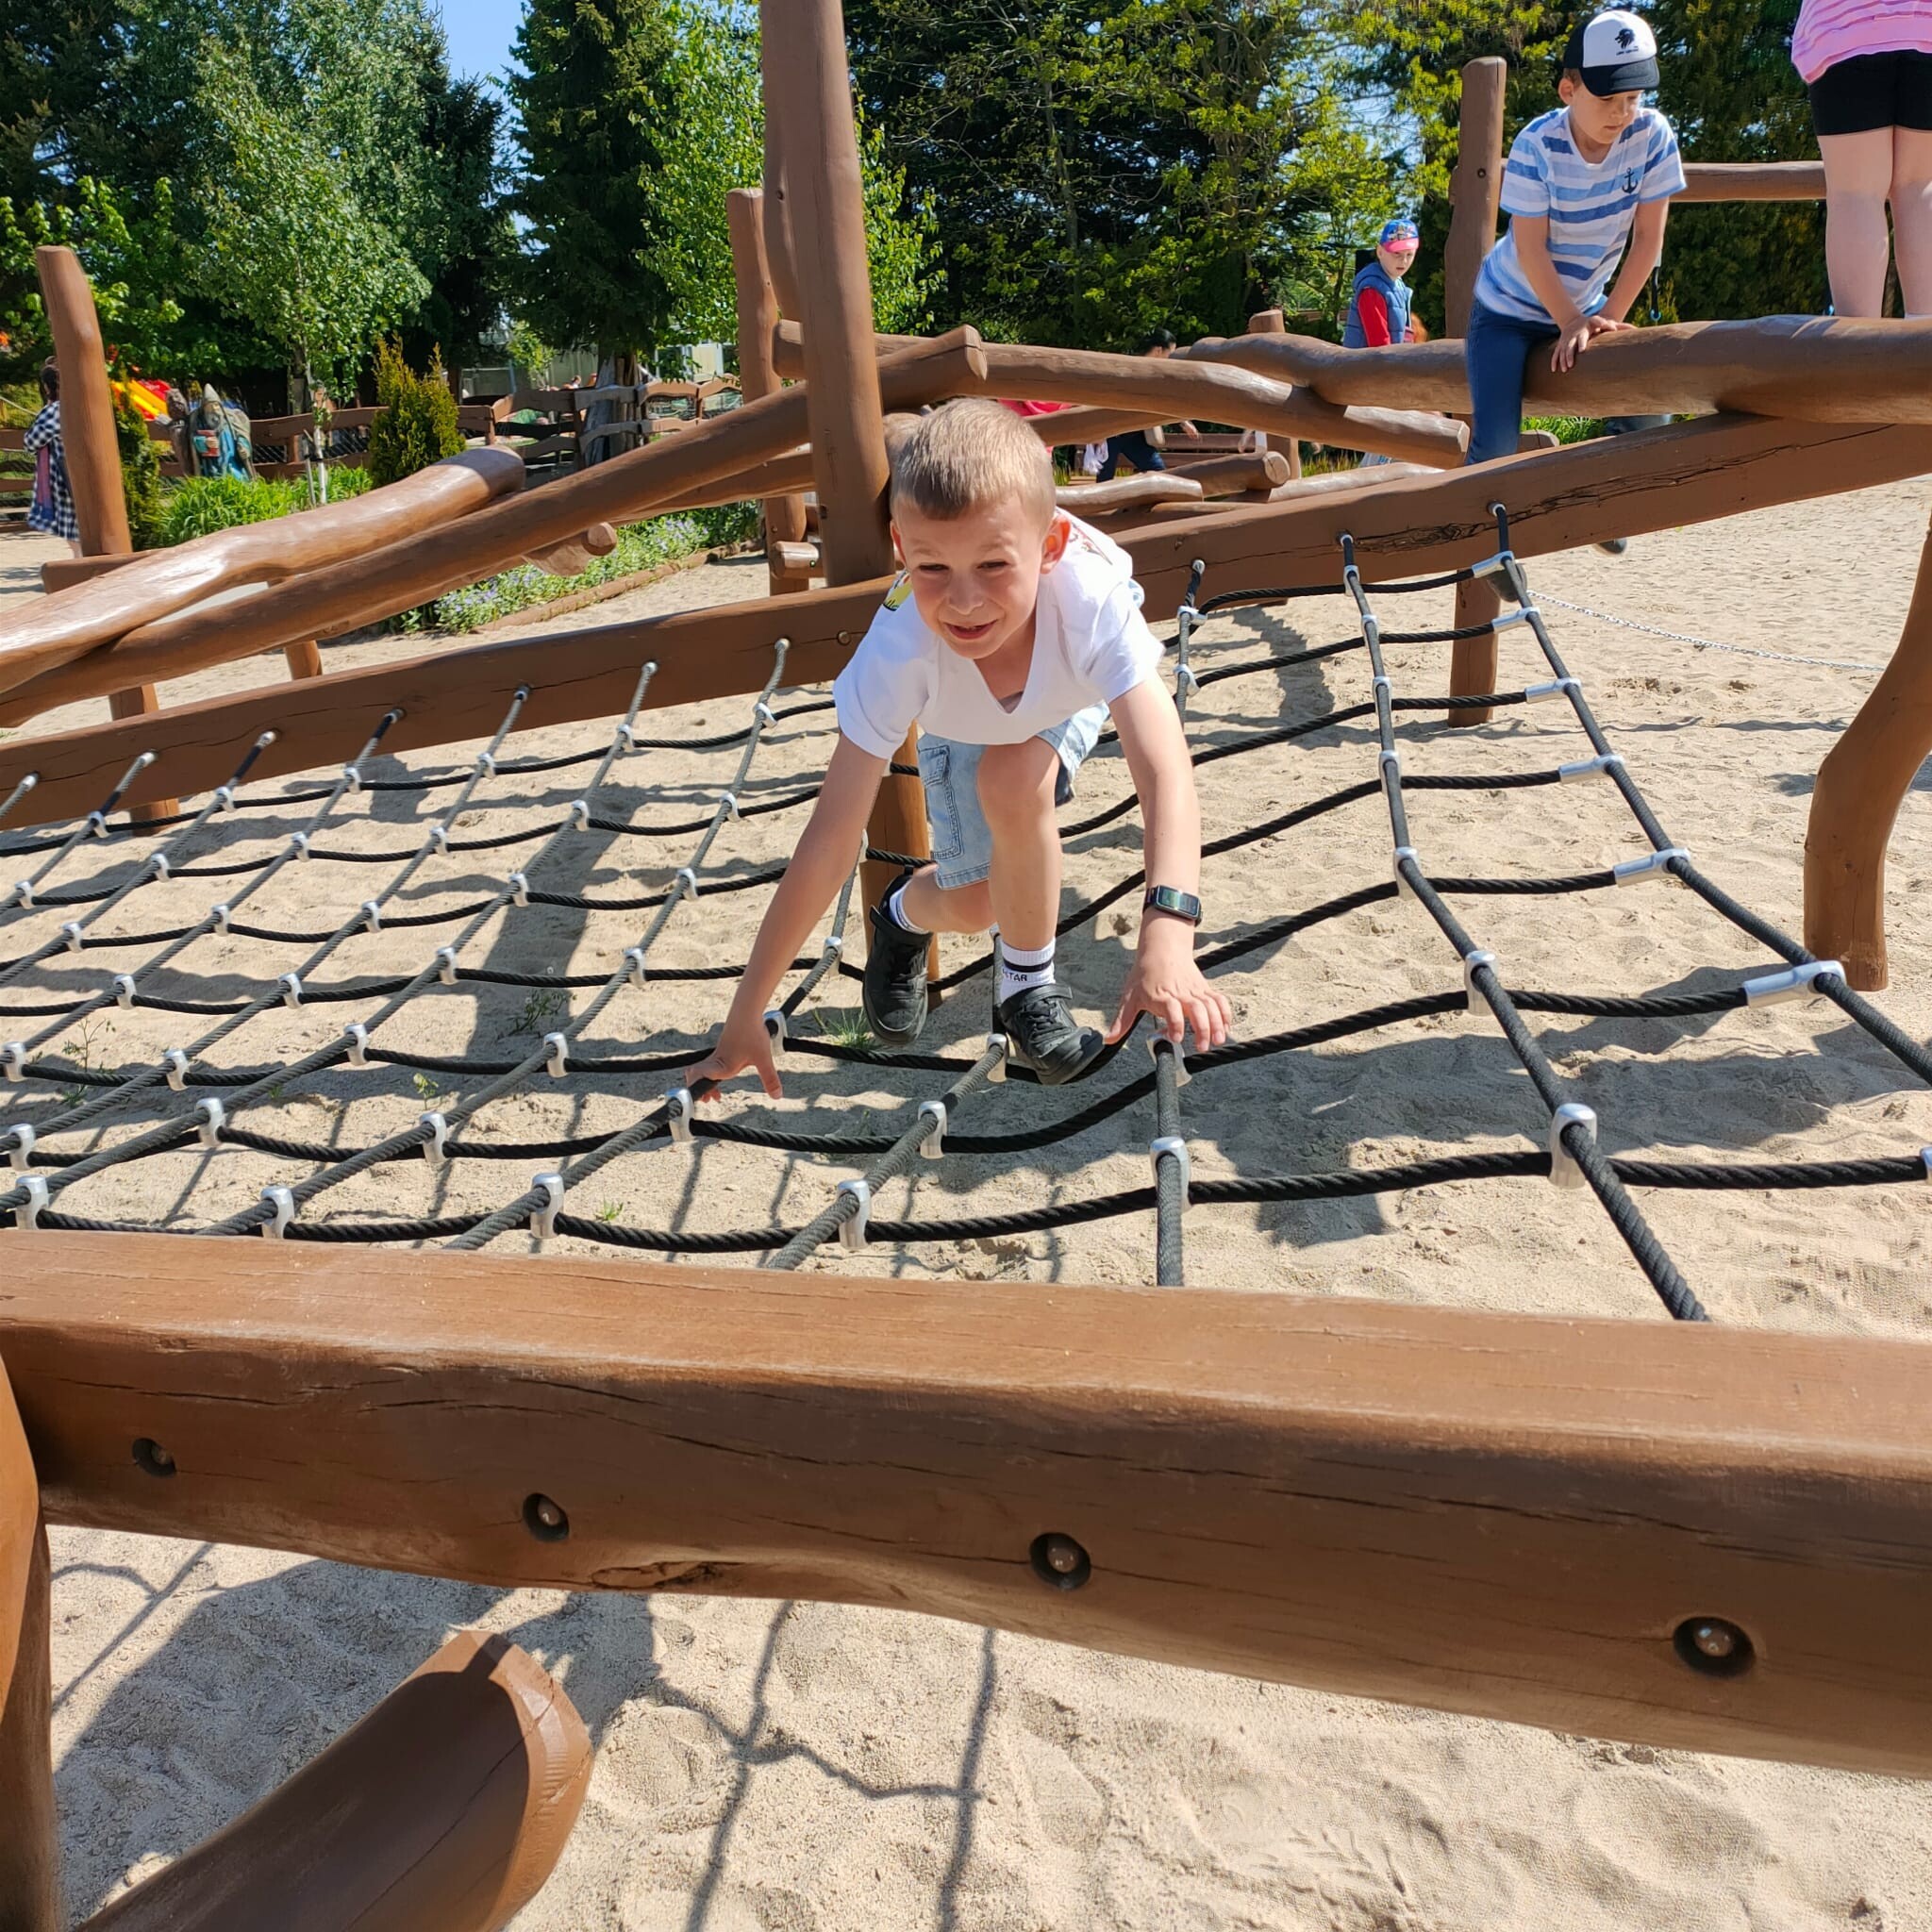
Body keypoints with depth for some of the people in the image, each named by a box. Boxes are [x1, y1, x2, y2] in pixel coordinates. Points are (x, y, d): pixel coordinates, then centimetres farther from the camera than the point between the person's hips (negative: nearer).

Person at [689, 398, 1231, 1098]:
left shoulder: (1090, 599, -45)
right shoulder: (898, 653, -42)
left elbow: (1165, 773, -54)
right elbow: (828, 844, -39)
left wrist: (1166, 938, -71)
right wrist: (744, 1020, -37)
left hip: (1069, 703, 0)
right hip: (957, 729, 0)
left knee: (1012, 780, -31)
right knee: (973, 904, -9)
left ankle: (1028, 985, -5)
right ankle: (904, 915, 29)